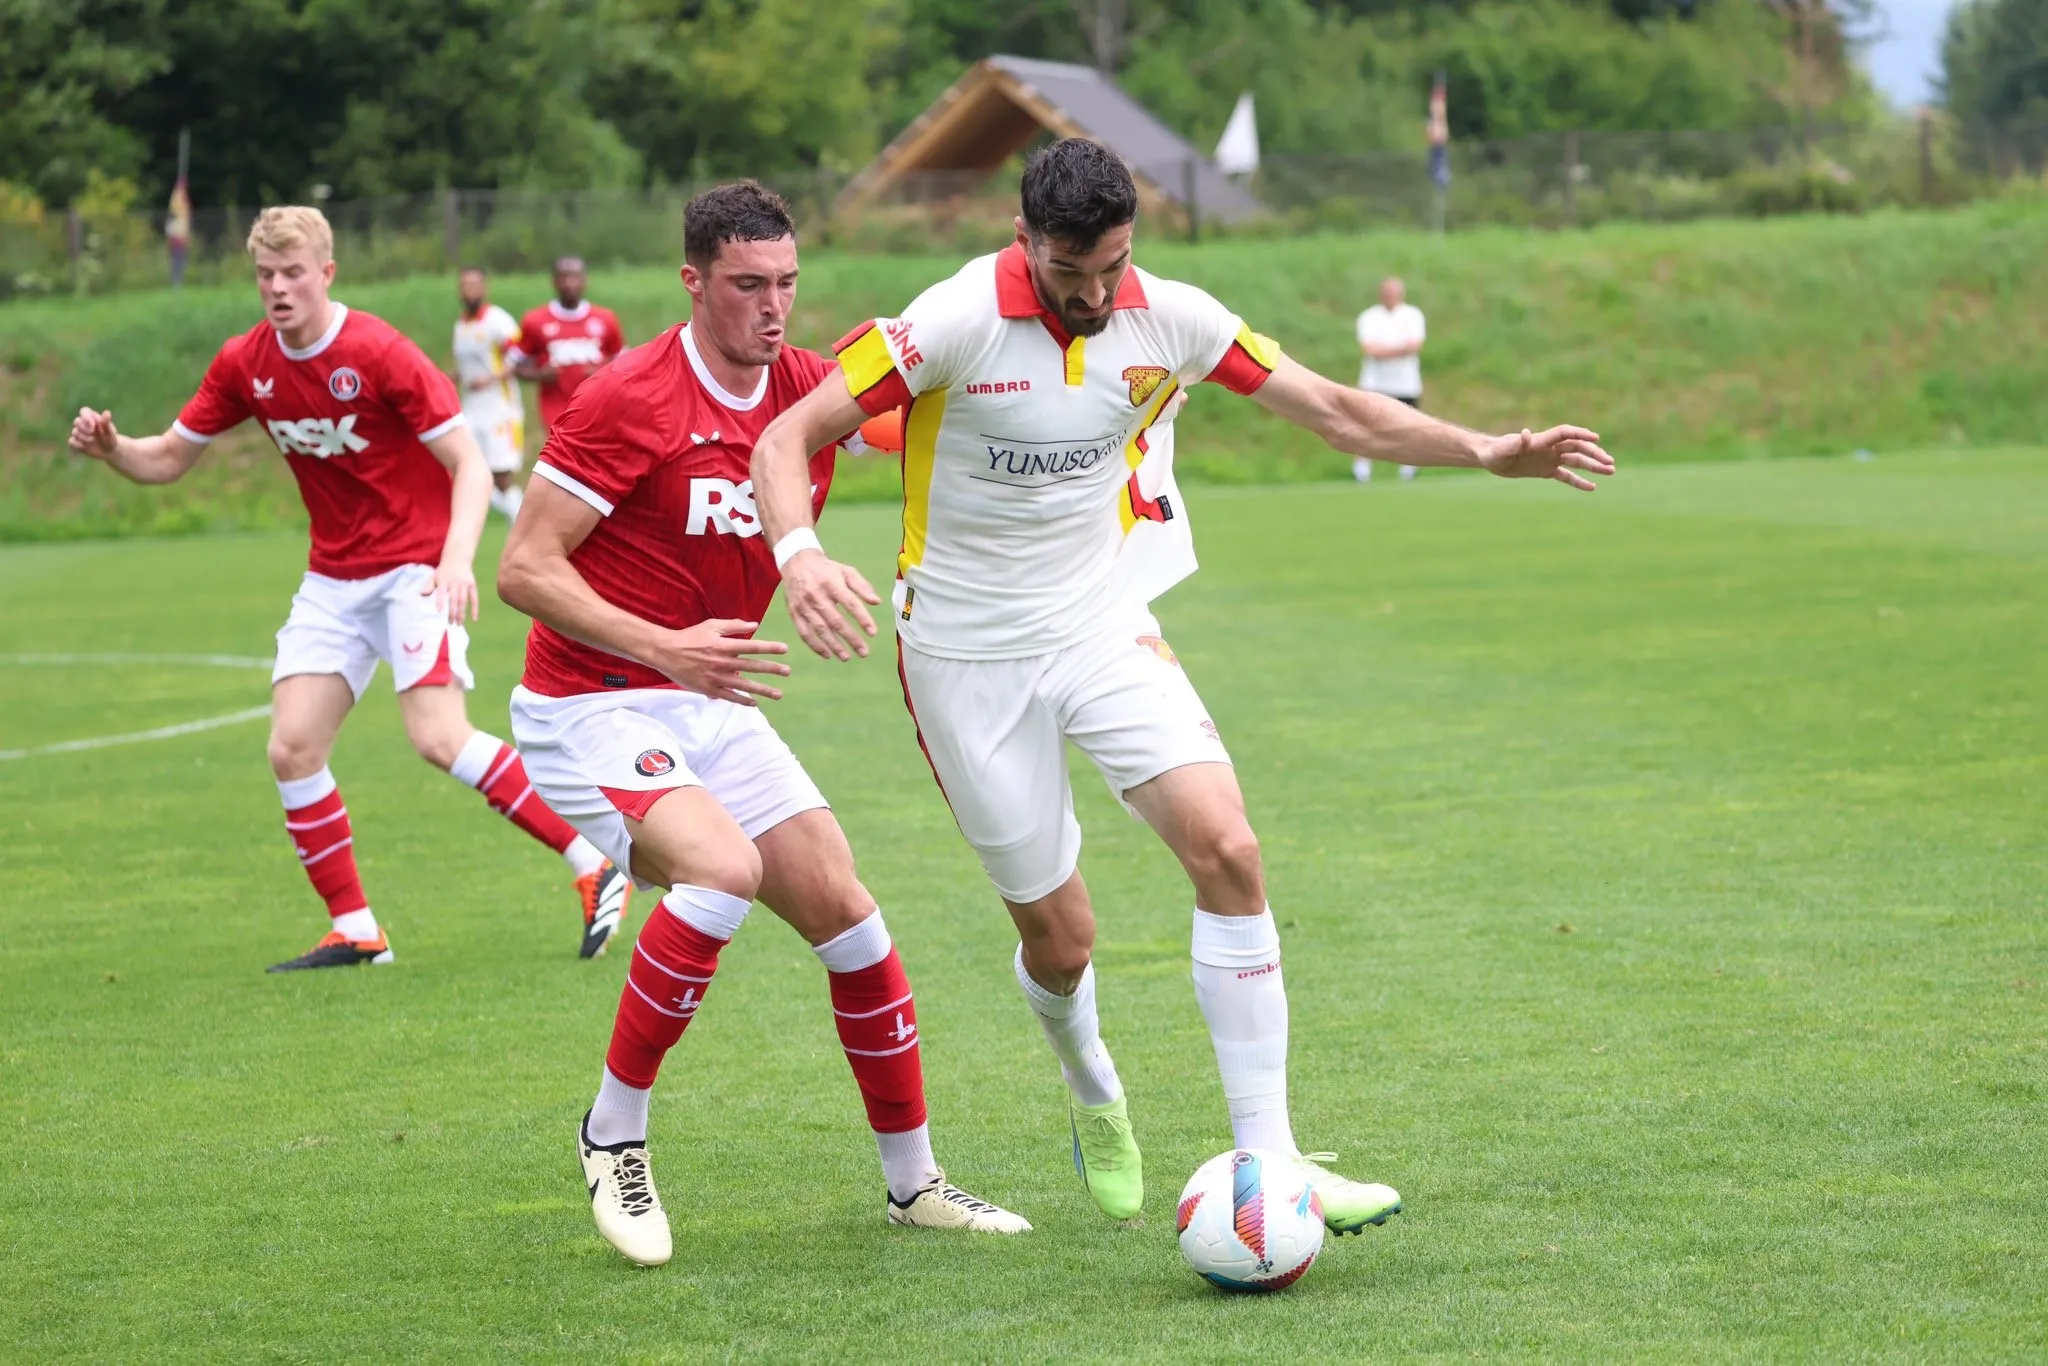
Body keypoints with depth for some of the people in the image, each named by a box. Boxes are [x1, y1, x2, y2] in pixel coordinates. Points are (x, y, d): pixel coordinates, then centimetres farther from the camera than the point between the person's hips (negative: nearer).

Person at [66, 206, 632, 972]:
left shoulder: (378, 354, -17)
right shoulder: (245, 365, 0)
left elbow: (468, 463, -17)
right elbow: (168, 459, 9)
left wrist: (457, 557, -33)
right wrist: (109, 448, -13)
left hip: (415, 568, -6)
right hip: (333, 581, 6)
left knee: (438, 738, -22)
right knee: (293, 748, -4)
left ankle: (595, 866, -13)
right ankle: (354, 930, 8)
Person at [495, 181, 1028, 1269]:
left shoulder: (812, 391, 1)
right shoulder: (630, 401, -18)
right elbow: (524, 570, -18)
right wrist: (665, 649, -28)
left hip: (713, 707, 7)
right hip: (592, 709, -7)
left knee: (843, 908, 2)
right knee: (724, 868, -30)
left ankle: (912, 1179, 18)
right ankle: (613, 1133, -12)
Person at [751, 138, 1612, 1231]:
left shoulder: (1166, 318, -7)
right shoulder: (957, 320, -19)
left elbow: (1332, 409, 1)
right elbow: (788, 436, -18)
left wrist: (1485, 451, -11)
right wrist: (798, 555, -38)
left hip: (1101, 626, 3)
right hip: (968, 653, -3)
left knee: (1227, 851, -18)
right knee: (1060, 937, 1)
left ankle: (1267, 1158, -13)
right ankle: (1093, 1094, 38)